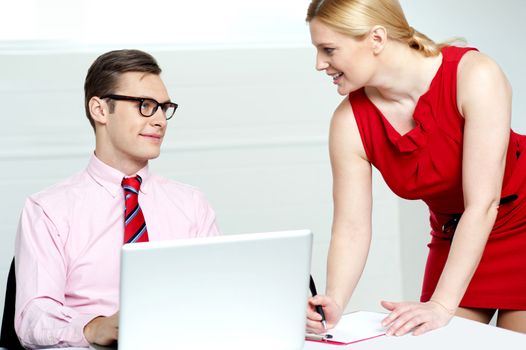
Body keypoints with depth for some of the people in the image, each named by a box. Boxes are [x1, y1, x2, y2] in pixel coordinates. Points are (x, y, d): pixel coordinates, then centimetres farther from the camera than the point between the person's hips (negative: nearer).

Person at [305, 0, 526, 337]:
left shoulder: (475, 76, -28)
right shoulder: (350, 122, -16)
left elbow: (483, 203, -31)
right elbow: (351, 228, -15)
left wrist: (441, 305, -35)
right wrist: (333, 303, -33)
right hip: (453, 238, 4)